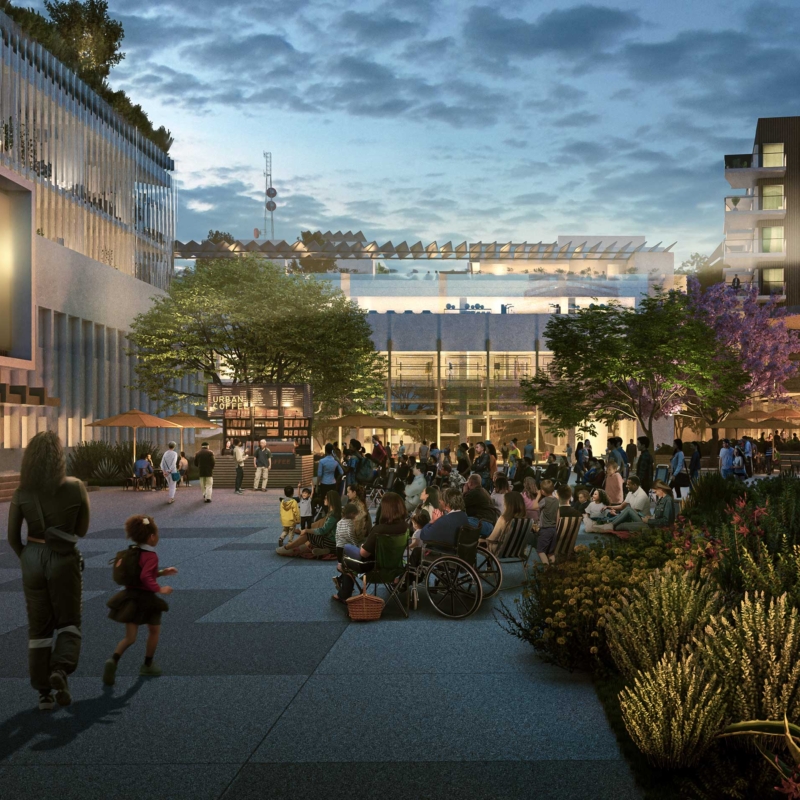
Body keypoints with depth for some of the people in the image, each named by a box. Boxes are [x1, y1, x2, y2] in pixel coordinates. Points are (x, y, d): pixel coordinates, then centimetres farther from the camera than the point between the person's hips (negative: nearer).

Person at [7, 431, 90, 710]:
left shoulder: (22, 493, -6)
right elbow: (82, 530, -1)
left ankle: (44, 692, 16)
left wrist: (25, 558, 14)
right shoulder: (75, 488, -10)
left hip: (32, 559, 2)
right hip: (63, 559, -2)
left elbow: (12, 537, -1)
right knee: (68, 621, 13)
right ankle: (61, 669, -13)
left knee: (38, 627, 13)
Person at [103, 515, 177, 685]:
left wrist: (162, 572, 19)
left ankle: (114, 660, -16)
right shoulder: (151, 556, -18)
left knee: (130, 637, 10)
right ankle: (147, 665, 27)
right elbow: (145, 577, -31)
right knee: (154, 631, 18)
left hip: (129, 598, 7)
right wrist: (159, 589, -22)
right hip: (145, 600, -7)